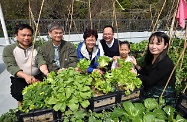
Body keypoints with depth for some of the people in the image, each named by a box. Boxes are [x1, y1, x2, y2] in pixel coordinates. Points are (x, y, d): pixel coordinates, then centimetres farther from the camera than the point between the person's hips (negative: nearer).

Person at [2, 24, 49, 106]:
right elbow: (11, 66, -13)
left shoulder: (36, 48, 3)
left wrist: (46, 72, -33)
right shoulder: (9, 49, -2)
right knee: (18, 93, -26)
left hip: (37, 76, 1)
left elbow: (41, 61, -10)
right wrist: (26, 76, -32)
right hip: (19, 78, -1)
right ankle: (22, 102, 7)